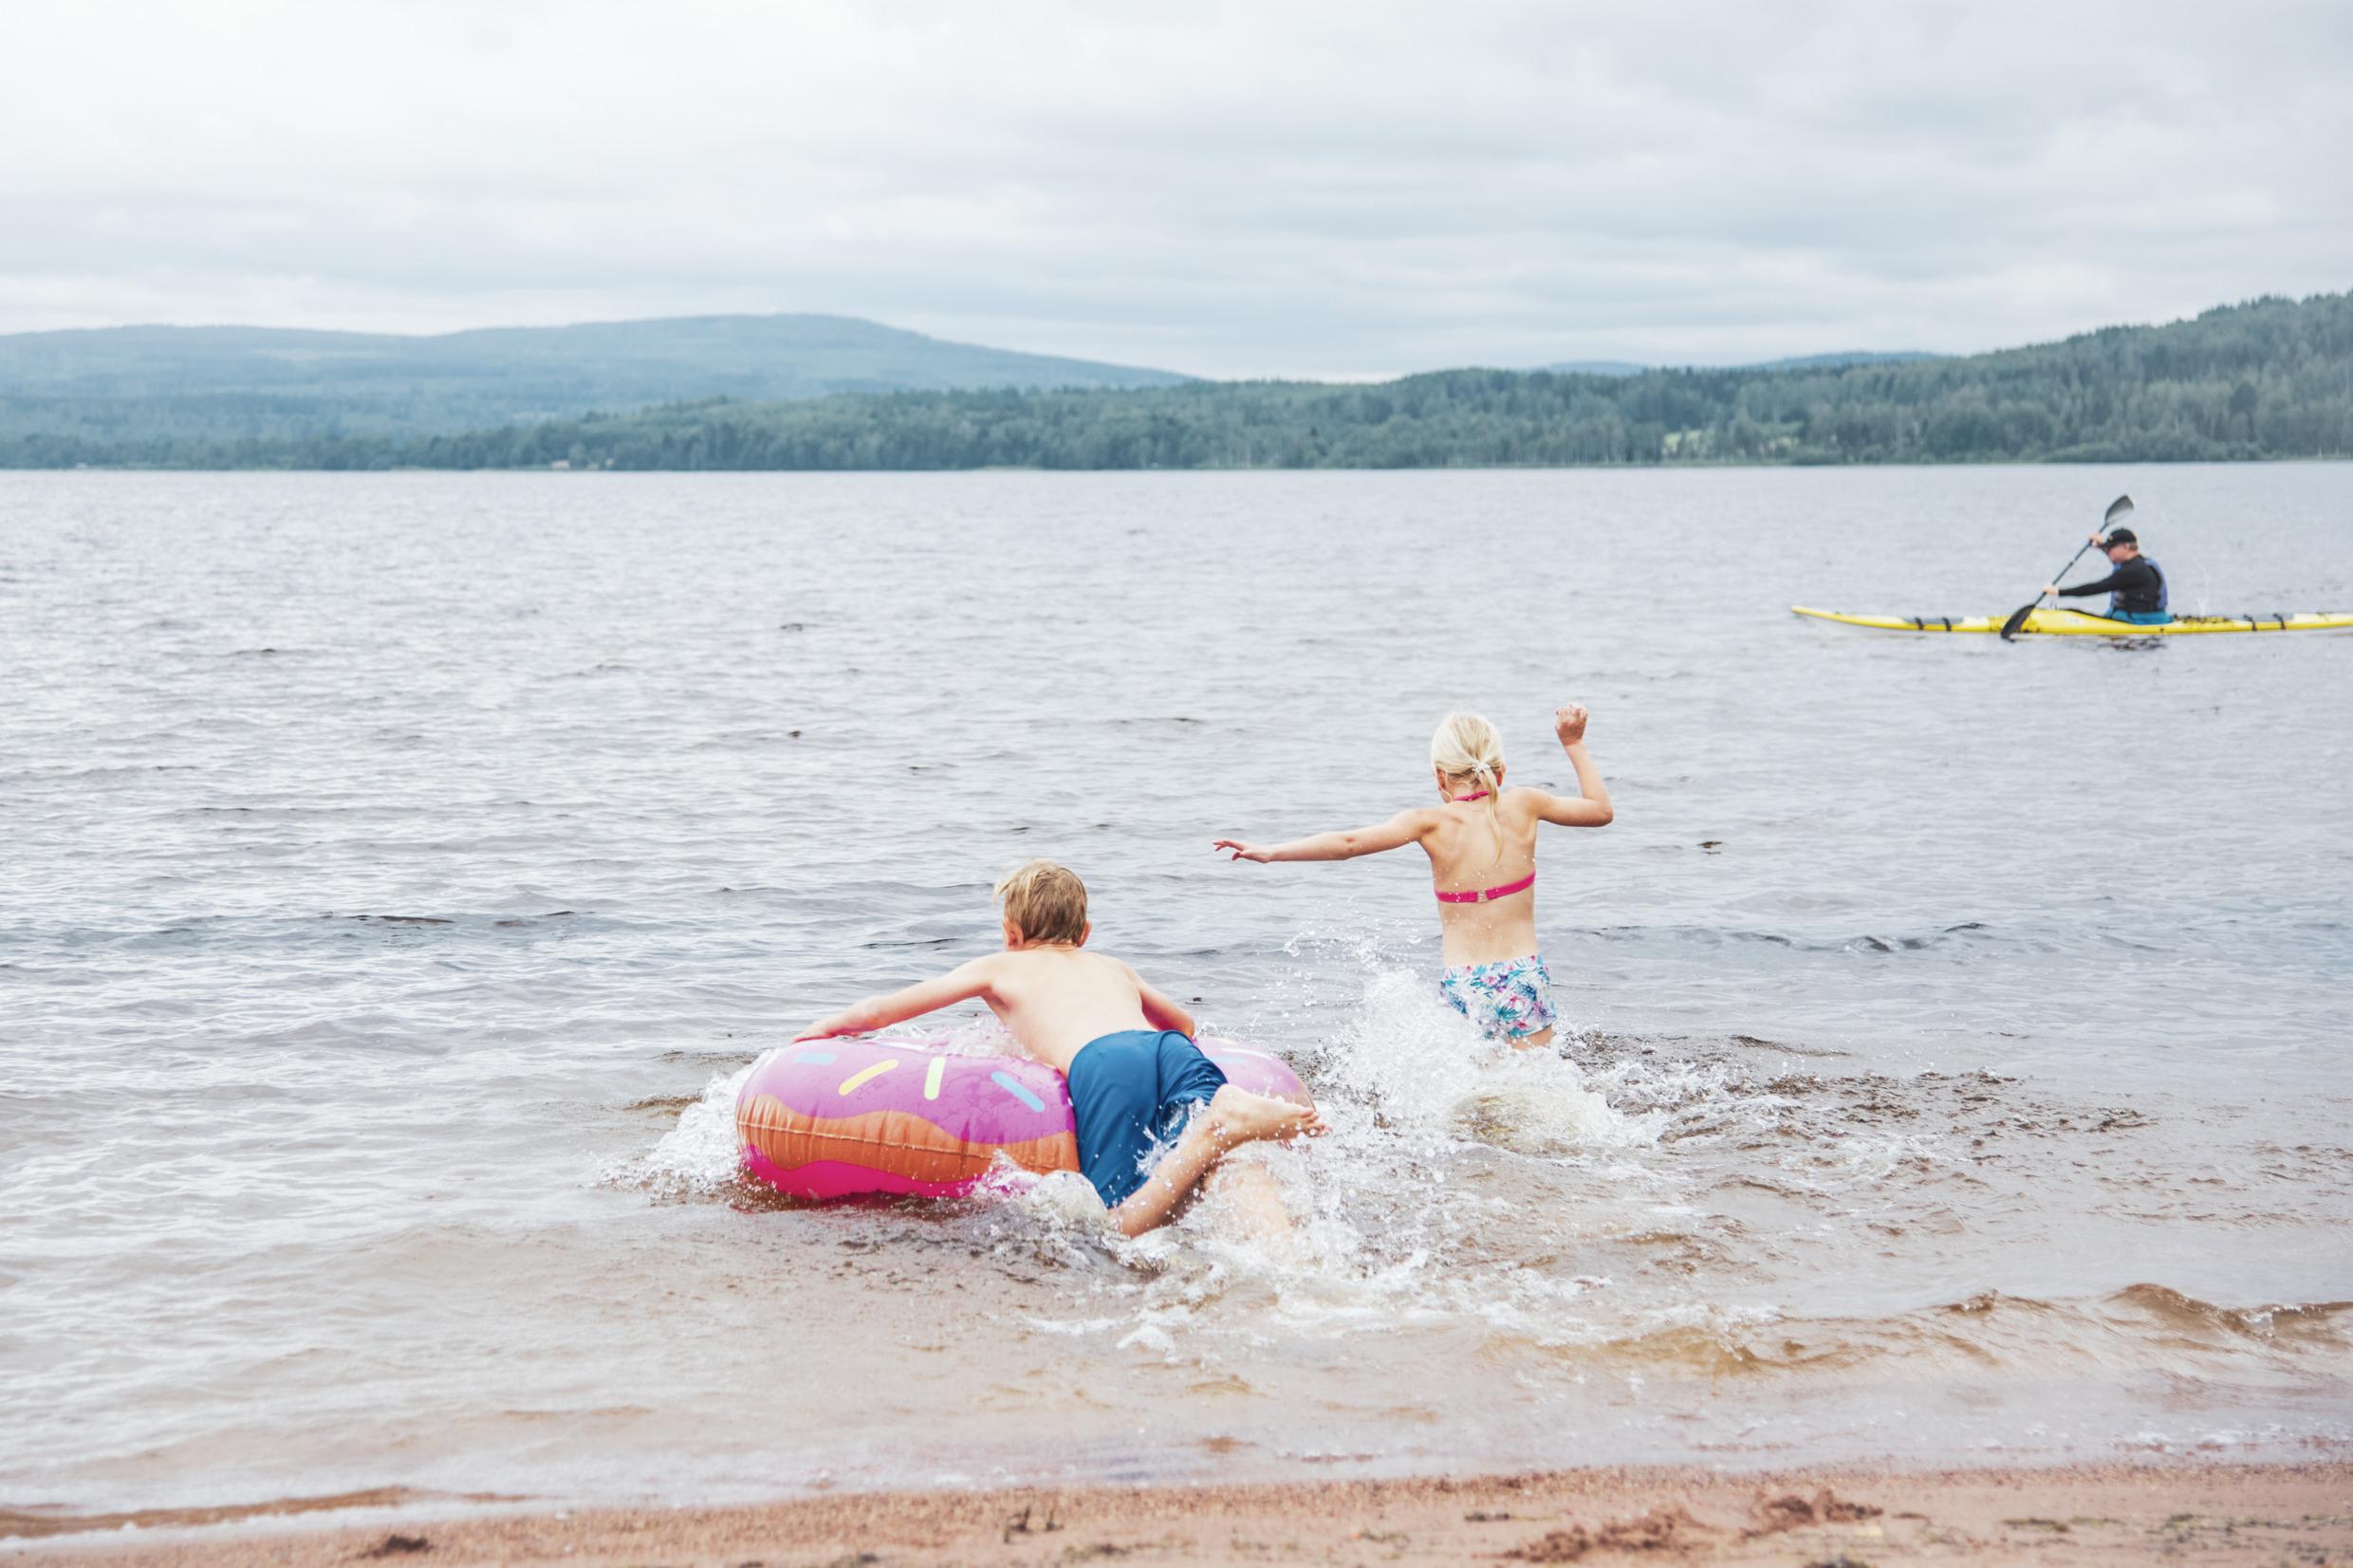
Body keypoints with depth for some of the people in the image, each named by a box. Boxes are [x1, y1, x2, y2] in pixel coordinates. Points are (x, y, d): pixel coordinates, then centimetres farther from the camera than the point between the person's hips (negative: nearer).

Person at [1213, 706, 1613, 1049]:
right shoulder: (1523, 805, 3)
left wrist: (1269, 852, -5)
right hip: (1524, 977, 1)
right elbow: (1600, 810, 17)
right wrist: (1573, 744, 26)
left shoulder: (1431, 823, -3)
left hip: (1462, 987, -1)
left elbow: (1349, 842, -10)